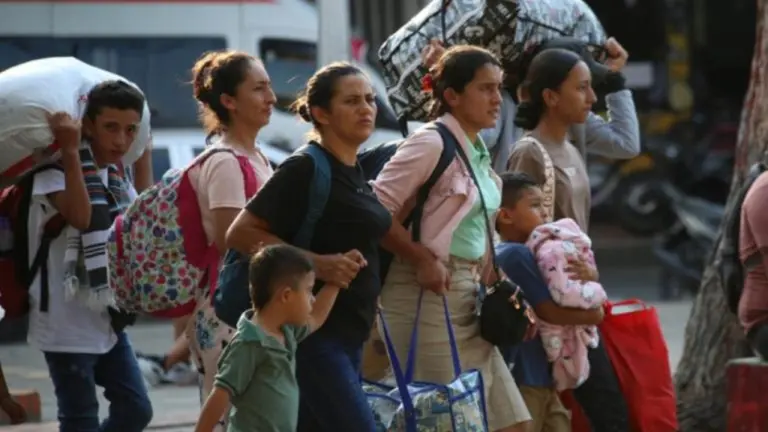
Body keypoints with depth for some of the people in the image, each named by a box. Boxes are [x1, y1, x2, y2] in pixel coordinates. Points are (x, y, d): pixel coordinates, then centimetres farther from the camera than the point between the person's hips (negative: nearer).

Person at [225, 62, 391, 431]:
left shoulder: (356, 174, 14)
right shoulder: (304, 170, -11)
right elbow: (240, 234, -15)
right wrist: (316, 263, -22)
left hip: (348, 332, 9)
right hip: (313, 331, -9)